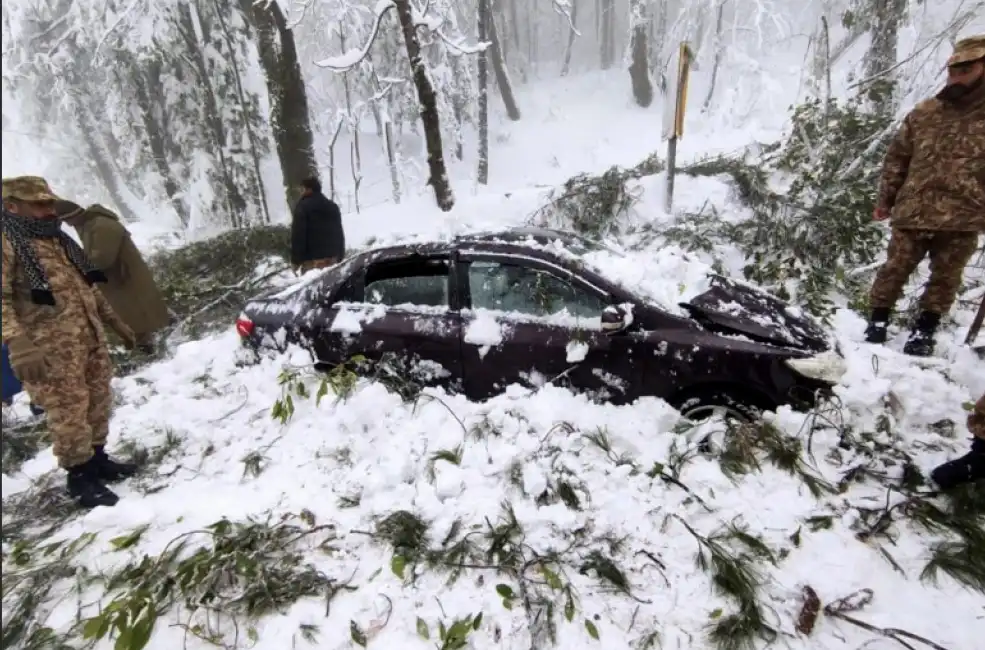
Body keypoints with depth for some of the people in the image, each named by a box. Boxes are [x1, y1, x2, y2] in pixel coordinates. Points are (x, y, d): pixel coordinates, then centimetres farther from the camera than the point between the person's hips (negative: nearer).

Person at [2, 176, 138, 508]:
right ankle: (80, 475, 13)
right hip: (51, 350, -8)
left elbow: (87, 286, 23)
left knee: (98, 401, 15)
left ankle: (97, 458, 31)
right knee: (69, 410, -2)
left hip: (90, 337, 8)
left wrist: (115, 321, 23)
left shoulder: (59, 240, 17)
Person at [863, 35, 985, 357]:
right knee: (895, 269, 3)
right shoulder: (924, 113, 7)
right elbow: (897, 157, 11)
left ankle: (925, 329, 21)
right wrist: (885, 199, 7)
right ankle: (878, 320, 16)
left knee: (945, 278, 8)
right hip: (914, 212, 0)